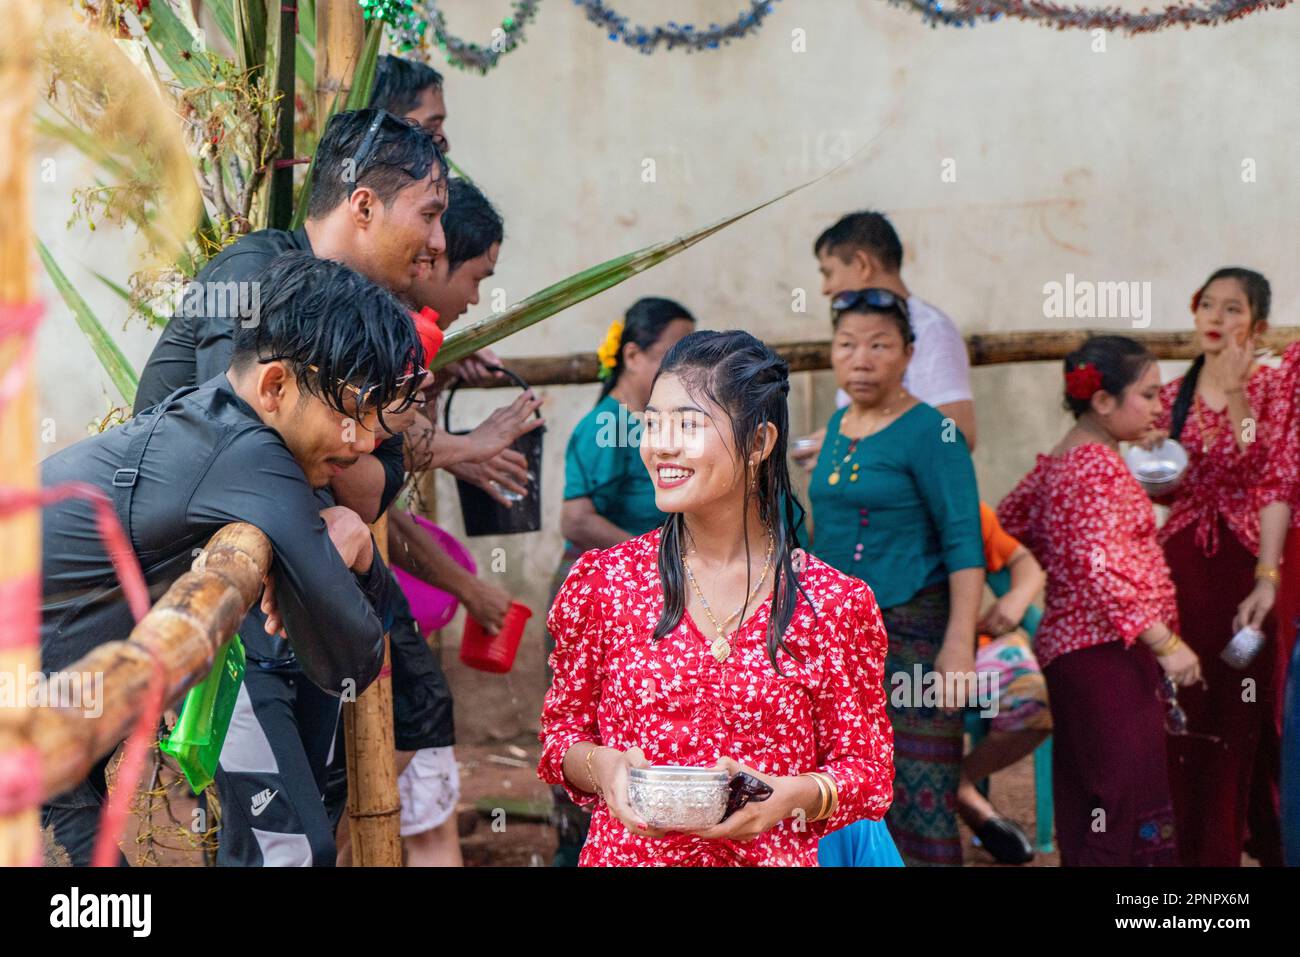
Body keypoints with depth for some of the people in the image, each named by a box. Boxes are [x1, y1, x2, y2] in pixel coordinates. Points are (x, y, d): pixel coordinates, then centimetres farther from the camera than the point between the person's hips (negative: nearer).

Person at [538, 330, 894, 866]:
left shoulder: (833, 603, -5)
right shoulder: (600, 581, -3)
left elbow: (868, 771, 0)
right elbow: (562, 728, 6)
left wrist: (792, 795, -18)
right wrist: (600, 766, -15)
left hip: (769, 856, 0)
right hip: (624, 852, 1)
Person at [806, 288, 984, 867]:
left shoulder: (930, 432, -10)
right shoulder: (838, 427, 12)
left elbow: (964, 544, -14)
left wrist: (959, 644, -22)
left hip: (909, 629, -7)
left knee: (918, 796, -8)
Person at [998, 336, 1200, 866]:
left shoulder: (1059, 462, 15)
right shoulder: (1099, 466, -13)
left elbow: (1006, 524, 22)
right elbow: (1101, 569, -22)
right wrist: (1165, 642, -22)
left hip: (1068, 644, 10)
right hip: (1109, 652, -10)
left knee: (1085, 812, 11)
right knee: (1131, 803, -14)